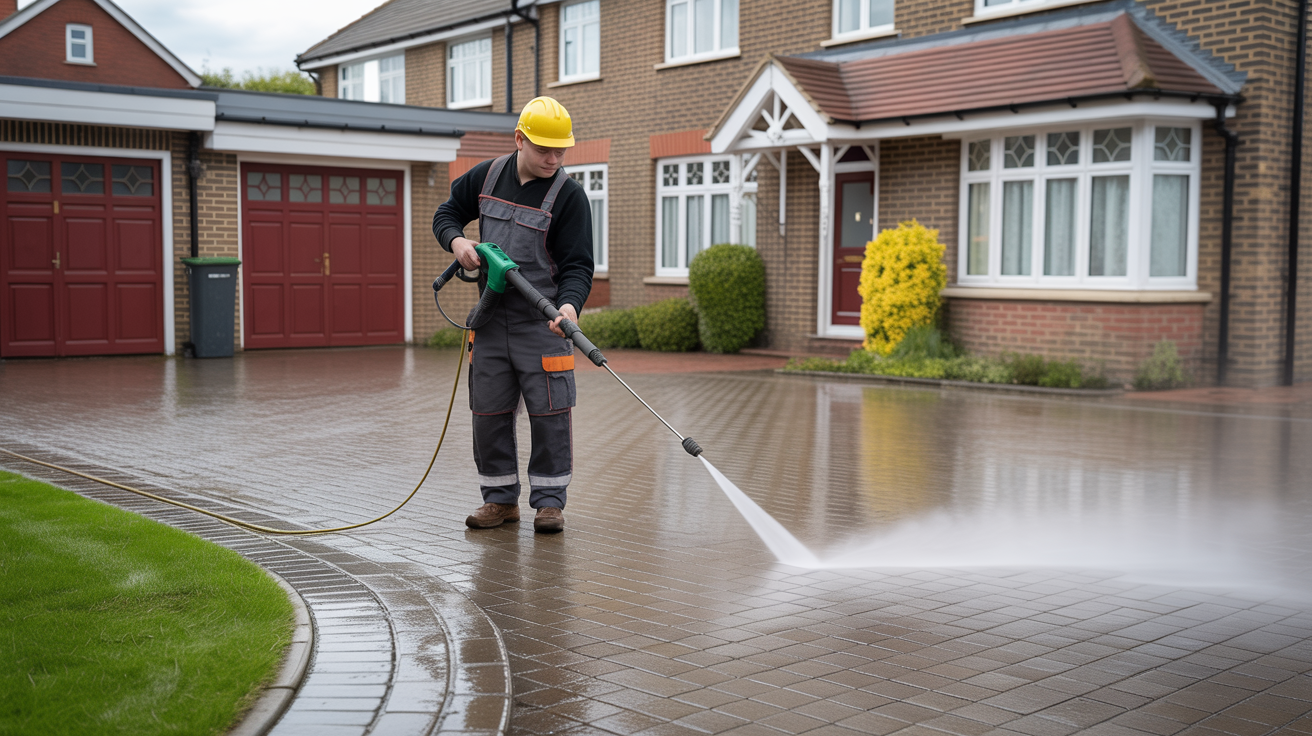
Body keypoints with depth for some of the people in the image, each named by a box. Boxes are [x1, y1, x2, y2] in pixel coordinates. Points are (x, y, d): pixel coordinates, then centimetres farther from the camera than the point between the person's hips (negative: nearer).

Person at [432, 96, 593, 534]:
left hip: (543, 322, -4)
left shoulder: (569, 196, -8)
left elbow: (578, 264, -11)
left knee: (550, 413, -3)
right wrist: (457, 240, -4)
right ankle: (501, 499, 19)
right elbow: (446, 214, 18)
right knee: (488, 412, 7)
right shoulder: (486, 177, 5)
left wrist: (570, 304, -30)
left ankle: (549, 501, 9)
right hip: (492, 318, 4)